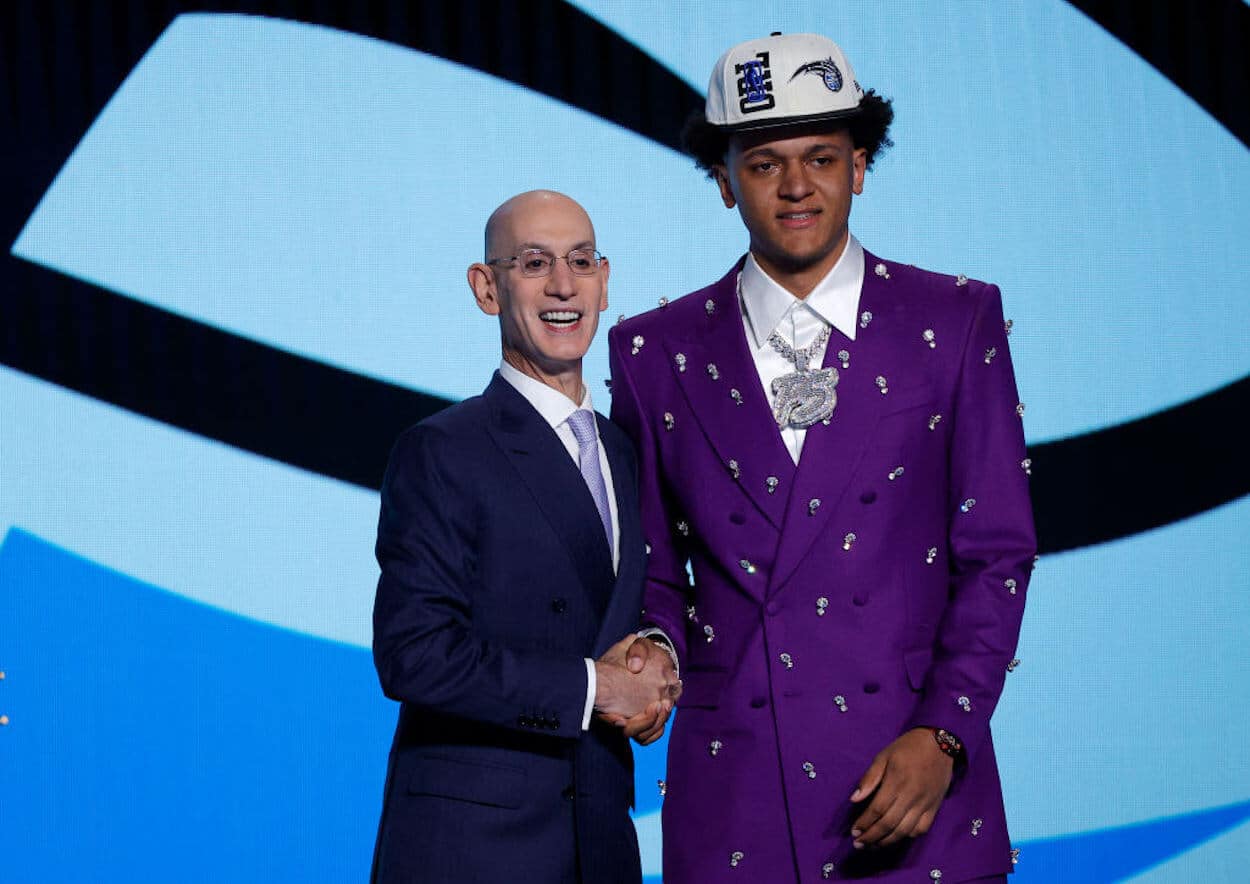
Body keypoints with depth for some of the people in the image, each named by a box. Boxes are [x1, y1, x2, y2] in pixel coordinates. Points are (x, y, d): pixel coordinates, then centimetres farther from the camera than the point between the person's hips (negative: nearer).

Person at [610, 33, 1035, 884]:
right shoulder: (655, 352, 7)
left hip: (915, 781, -1)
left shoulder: (957, 321, 4)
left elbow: (997, 553, 1)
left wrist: (943, 737, -8)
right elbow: (651, 571, 13)